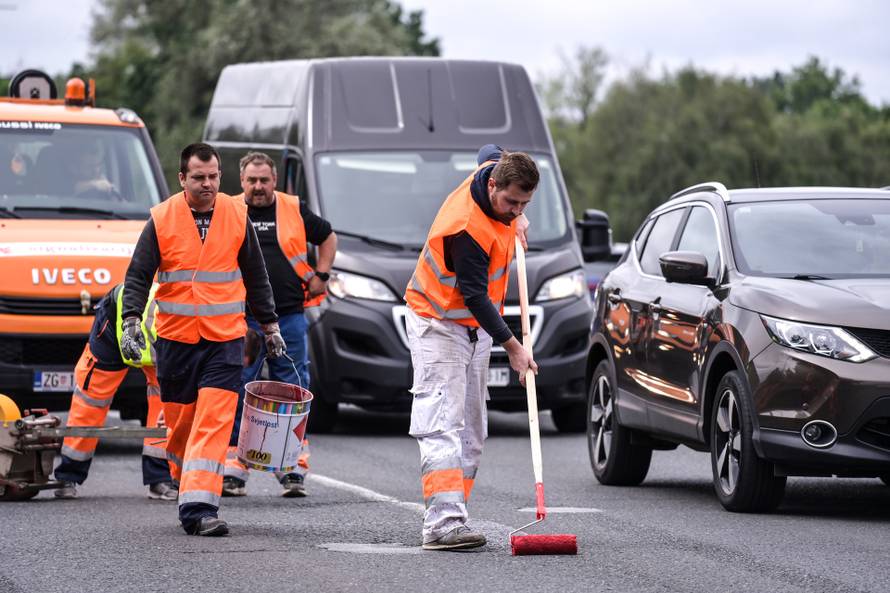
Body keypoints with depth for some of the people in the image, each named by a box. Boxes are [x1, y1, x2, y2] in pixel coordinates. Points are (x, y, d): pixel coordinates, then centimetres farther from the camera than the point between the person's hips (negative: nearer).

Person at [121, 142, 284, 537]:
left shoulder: (237, 216, 3)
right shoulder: (162, 220, -2)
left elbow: (256, 277, 14)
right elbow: (138, 276, 0)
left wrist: (270, 326, 18)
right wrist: (131, 321, -13)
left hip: (225, 340, 0)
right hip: (175, 339, 0)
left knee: (214, 423, -13)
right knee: (180, 423, 9)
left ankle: (199, 507, -18)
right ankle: (188, 489, 30)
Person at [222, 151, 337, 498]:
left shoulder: (294, 210, 7)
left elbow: (327, 237, 21)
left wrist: (320, 276, 11)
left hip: (289, 316, 1)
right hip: (241, 319, -1)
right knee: (237, 391, -1)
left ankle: (293, 469, 8)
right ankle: (233, 469, 4)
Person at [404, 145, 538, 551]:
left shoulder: (495, 169, -7)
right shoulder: (467, 228, -32)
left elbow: (489, 151, 19)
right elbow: (474, 295, -28)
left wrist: (514, 221, 12)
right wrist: (512, 347, -27)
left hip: (475, 326, 9)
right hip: (438, 325, -9)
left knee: (471, 431, 7)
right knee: (443, 425, -18)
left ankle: (444, 518, 9)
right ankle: (443, 524, -26)